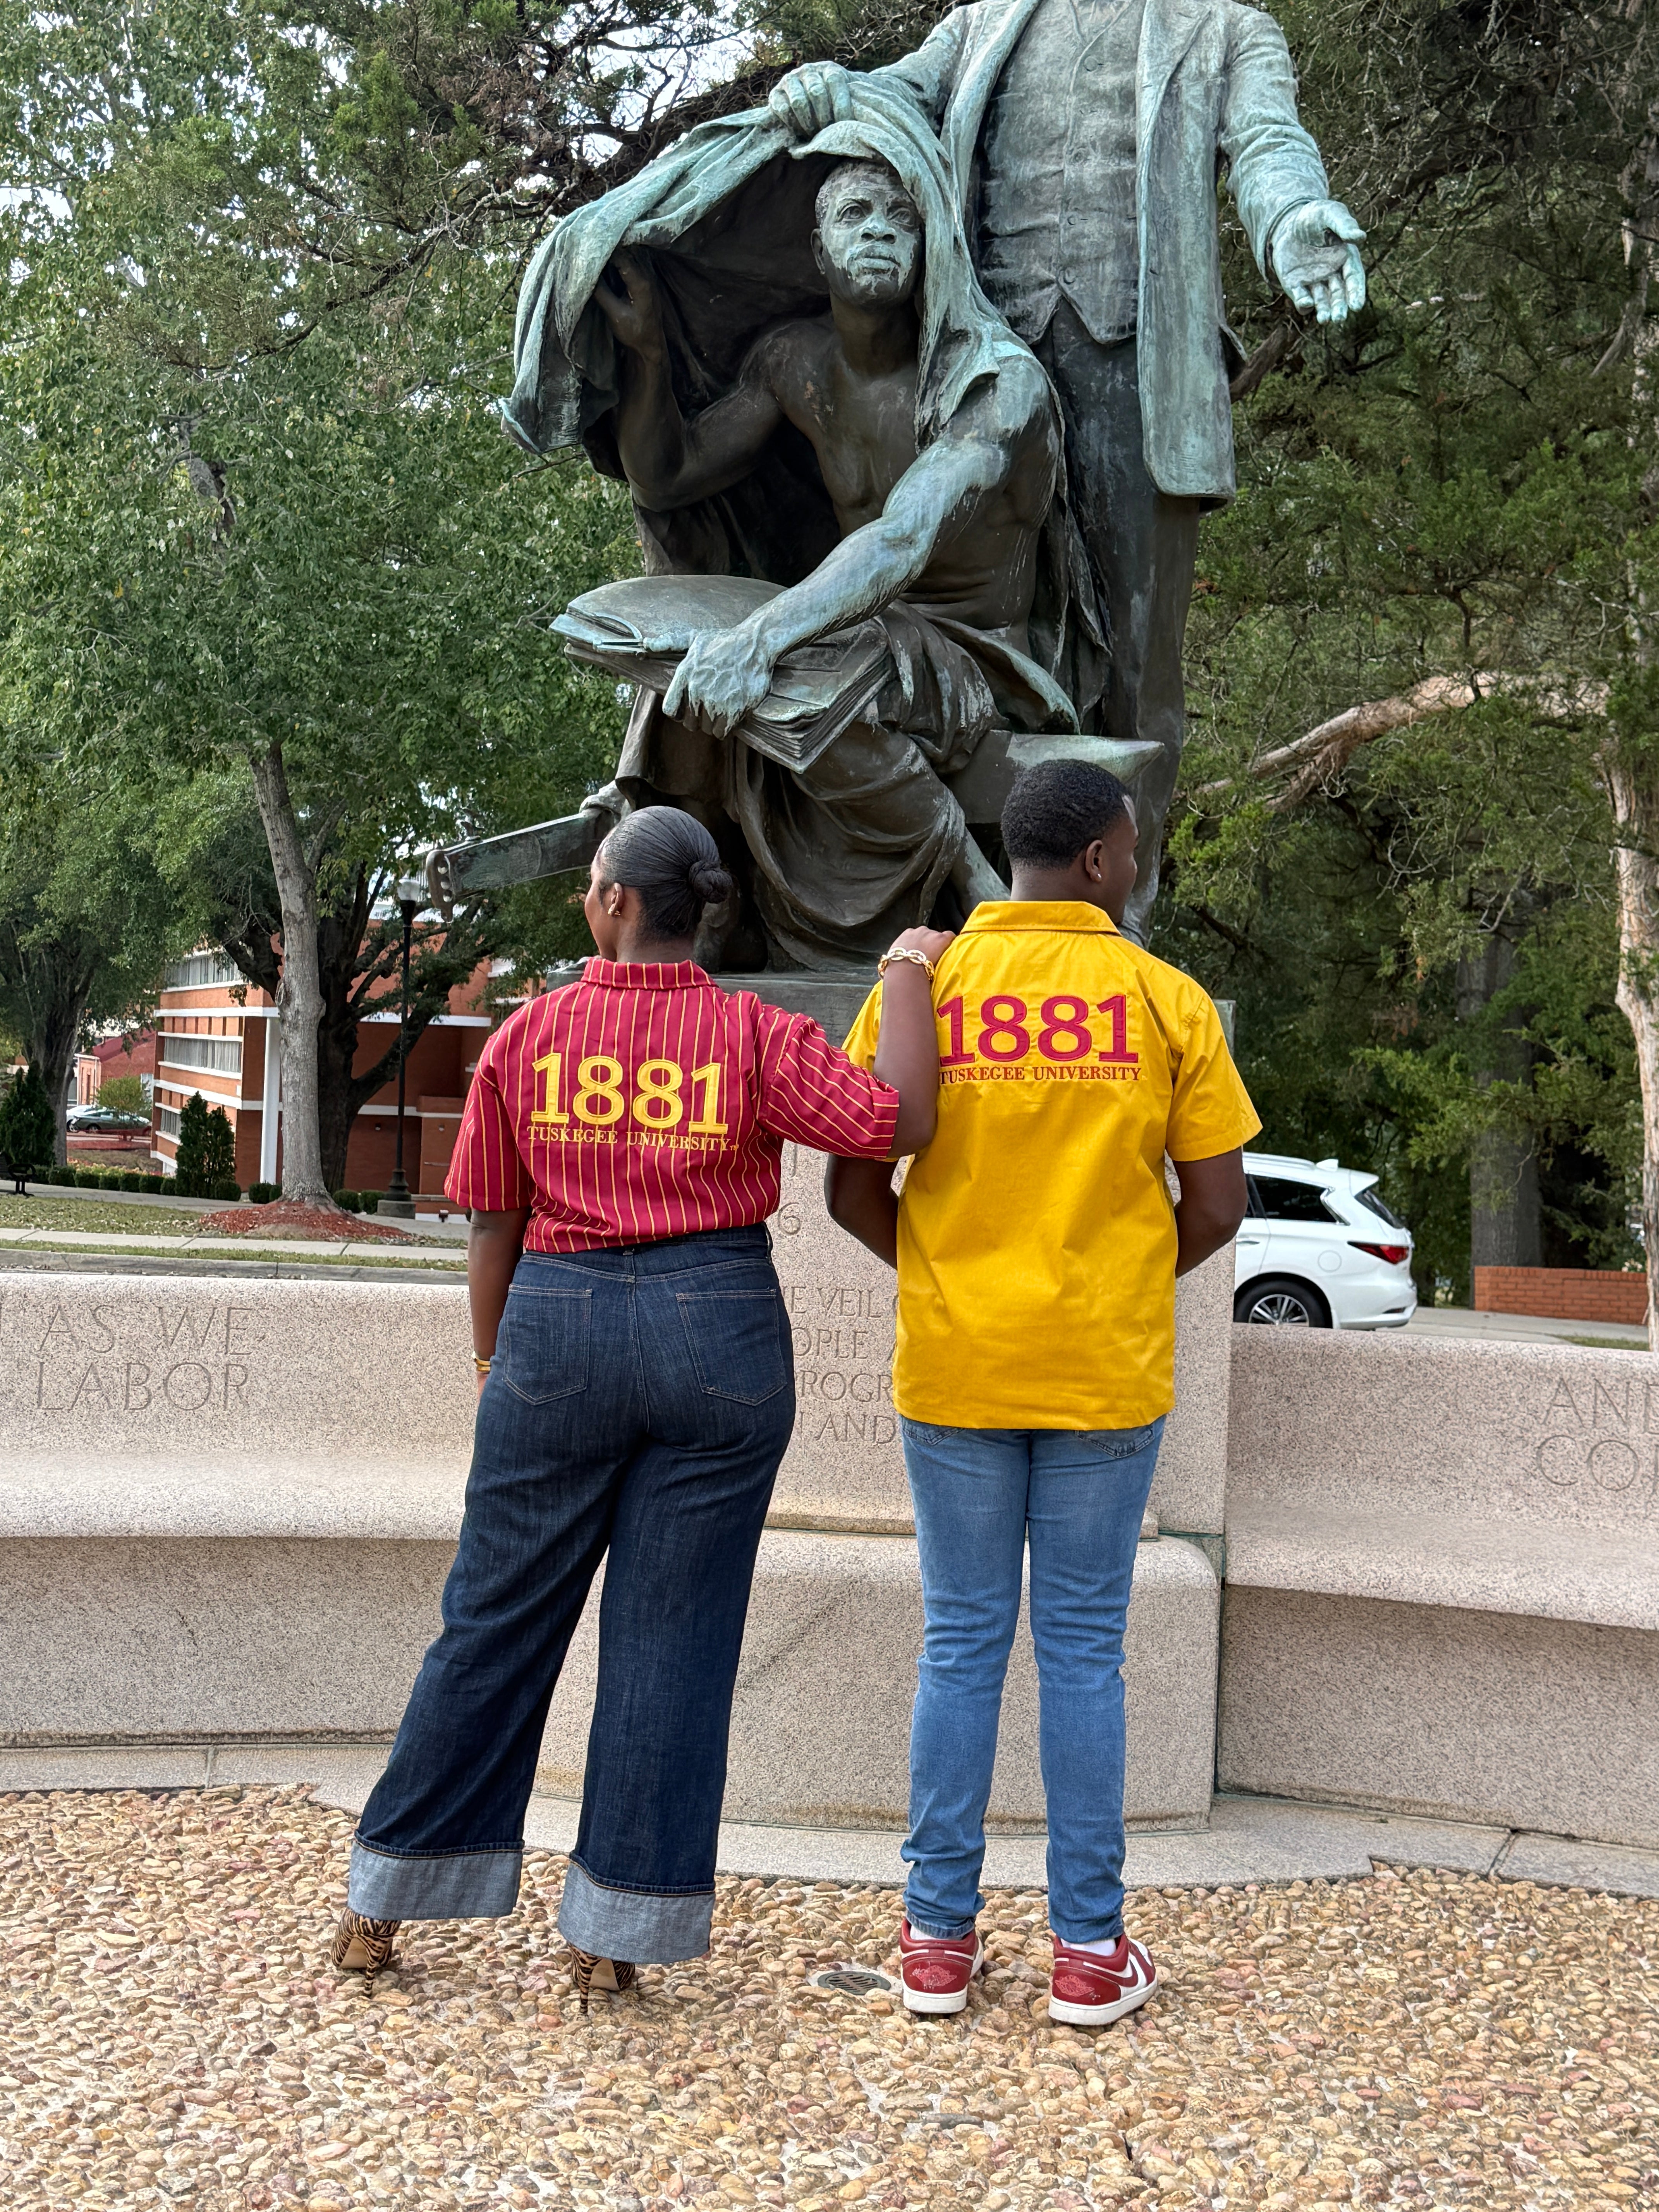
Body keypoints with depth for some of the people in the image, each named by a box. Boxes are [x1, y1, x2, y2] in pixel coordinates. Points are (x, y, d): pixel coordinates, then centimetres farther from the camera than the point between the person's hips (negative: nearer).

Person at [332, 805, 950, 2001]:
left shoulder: (528, 1036, 1)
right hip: (719, 1333, -1)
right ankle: (616, 1932, 15)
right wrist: (909, 972, -2)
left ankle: (384, 1903, 25)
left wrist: (495, 1365, 16)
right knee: (672, 1634, 8)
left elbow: (493, 1229, 4)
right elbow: (899, 1121, -15)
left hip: (558, 1330, 1)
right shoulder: (754, 1036, -4)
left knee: (498, 1618, 13)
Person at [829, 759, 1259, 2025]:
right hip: (1109, 1372, -1)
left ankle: (941, 1938, 17)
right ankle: (1089, 1947, 17)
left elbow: (854, 1194, -1)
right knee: (1084, 1649, 9)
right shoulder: (1166, 1001, -4)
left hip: (955, 1365, 1)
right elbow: (1217, 1209, -2)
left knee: (962, 1645, 10)